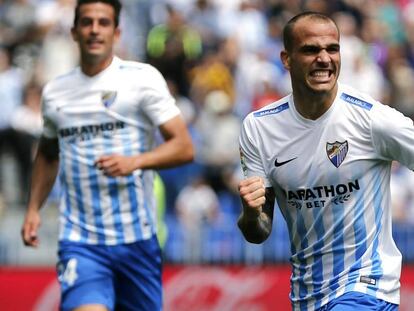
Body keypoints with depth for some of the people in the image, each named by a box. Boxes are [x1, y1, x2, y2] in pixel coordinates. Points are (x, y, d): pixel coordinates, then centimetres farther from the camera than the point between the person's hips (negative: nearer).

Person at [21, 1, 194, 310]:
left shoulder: (143, 78, -2)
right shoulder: (54, 92, 9)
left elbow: (184, 147, -8)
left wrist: (135, 161, -24)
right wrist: (34, 208, 14)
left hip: (137, 240, -1)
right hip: (79, 242, 1)